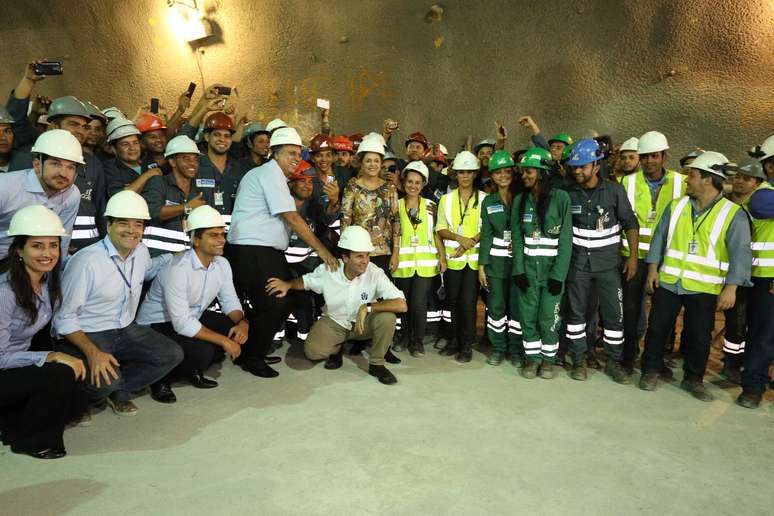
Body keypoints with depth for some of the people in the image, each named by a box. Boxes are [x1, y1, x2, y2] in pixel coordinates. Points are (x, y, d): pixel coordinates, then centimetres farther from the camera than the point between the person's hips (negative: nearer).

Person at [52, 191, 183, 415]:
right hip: (85, 335, -7)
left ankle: (118, 390, 2)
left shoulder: (141, 251, 1)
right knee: (105, 380, -31)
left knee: (172, 354, -11)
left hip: (125, 330, 7)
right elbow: (64, 317, -19)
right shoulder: (86, 261, -22)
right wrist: (92, 352, -30)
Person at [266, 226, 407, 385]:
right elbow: (306, 281, 3)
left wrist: (367, 307, -38)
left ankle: (376, 364, -6)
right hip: (334, 321, 1)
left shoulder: (375, 273, -26)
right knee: (312, 351, -22)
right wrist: (287, 284, -18)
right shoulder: (327, 270, -20)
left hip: (364, 322, -1)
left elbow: (401, 305, -35)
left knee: (387, 317, -31)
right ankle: (337, 348, 16)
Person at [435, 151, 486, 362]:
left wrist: (470, 243, -15)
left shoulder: (483, 199, 3)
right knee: (452, 300, 8)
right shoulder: (447, 199, 10)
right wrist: (459, 237, -12)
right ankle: (454, 339, 23)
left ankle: (467, 345, 6)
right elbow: (440, 229, 5)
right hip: (452, 257, 3)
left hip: (474, 257, -3)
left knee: (468, 301, -6)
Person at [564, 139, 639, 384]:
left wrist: (633, 256, -4)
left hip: (608, 261, -1)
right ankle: (579, 360, 20)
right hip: (578, 260, 1)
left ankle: (614, 361, 18)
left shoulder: (614, 190, -5)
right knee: (576, 311, 6)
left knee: (614, 312, 2)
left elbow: (630, 223, 0)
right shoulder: (569, 193, -2)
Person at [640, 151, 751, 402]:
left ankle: (693, 378, 26)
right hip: (668, 282, 3)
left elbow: (740, 253, -10)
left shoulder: (733, 214, -6)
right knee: (657, 328, 7)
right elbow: (659, 238, 10)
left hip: (704, 288, -2)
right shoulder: (676, 206, 5)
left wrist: (730, 288, -17)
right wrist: (653, 268, 3)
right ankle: (651, 371, 23)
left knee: (699, 336, 7)